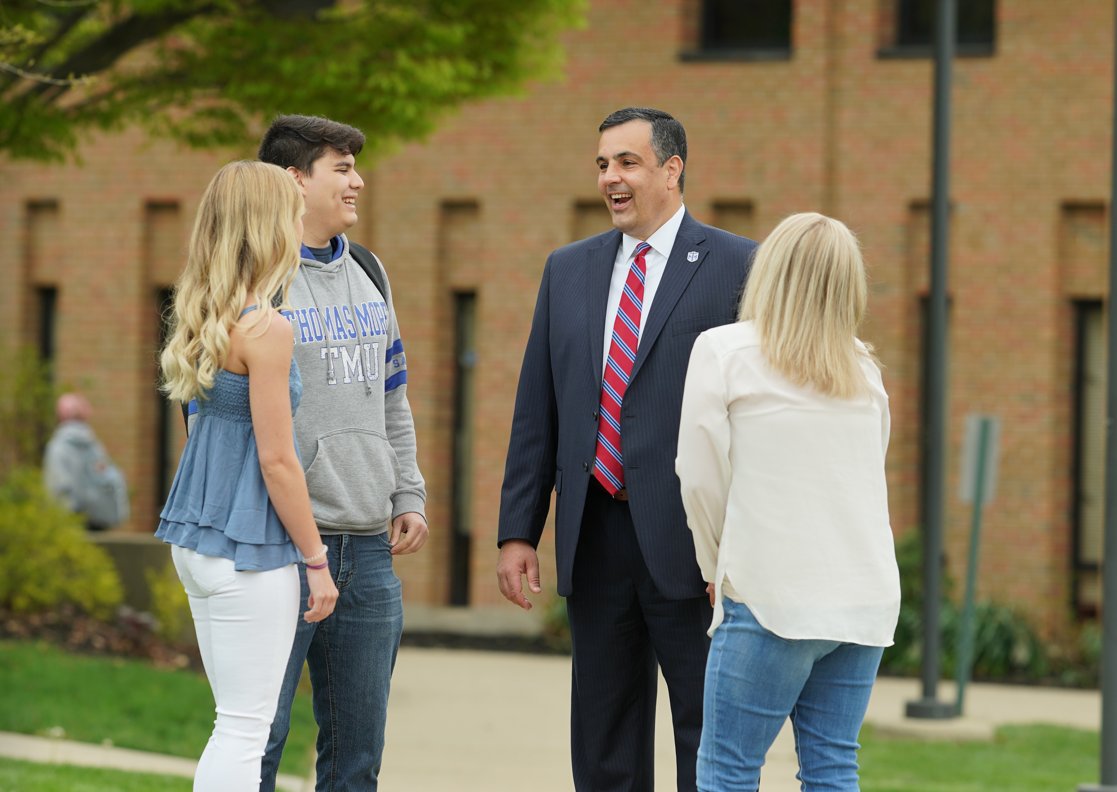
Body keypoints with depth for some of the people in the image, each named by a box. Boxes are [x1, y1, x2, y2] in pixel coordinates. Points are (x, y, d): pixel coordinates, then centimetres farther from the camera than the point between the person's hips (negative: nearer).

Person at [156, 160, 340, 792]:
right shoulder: (267, 330, -17)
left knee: (238, 722, 15)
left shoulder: (207, 316, 8)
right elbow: (276, 460, -16)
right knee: (245, 729, -3)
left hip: (197, 541, 9)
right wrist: (316, 560, -9)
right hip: (249, 550, -9)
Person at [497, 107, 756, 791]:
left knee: (710, 737, -1)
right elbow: (537, 413, 13)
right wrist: (518, 531, 7)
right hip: (594, 539, 5)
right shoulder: (569, 270, 14)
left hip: (687, 540, -5)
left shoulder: (737, 267, -3)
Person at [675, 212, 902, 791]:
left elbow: (701, 475, -3)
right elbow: (866, 477, 16)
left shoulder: (724, 351, -3)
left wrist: (717, 567, 13)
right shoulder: (864, 370, 12)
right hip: (866, 596, 5)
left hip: (774, 593, -5)